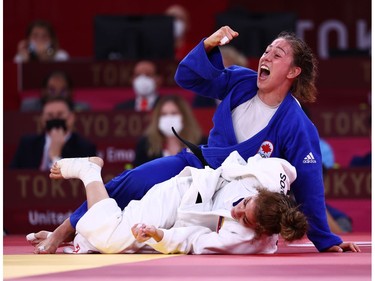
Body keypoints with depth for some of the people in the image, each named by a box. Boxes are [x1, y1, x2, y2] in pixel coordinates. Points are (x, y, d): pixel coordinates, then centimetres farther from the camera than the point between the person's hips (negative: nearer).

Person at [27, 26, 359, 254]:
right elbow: (187, 77, -2)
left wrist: (326, 241, -17)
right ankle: (64, 232, -3)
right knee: (129, 184, -13)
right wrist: (208, 46, -22)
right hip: (198, 165, 4)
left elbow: (309, 184, -20)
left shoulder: (296, 126, -23)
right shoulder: (241, 82, -7)